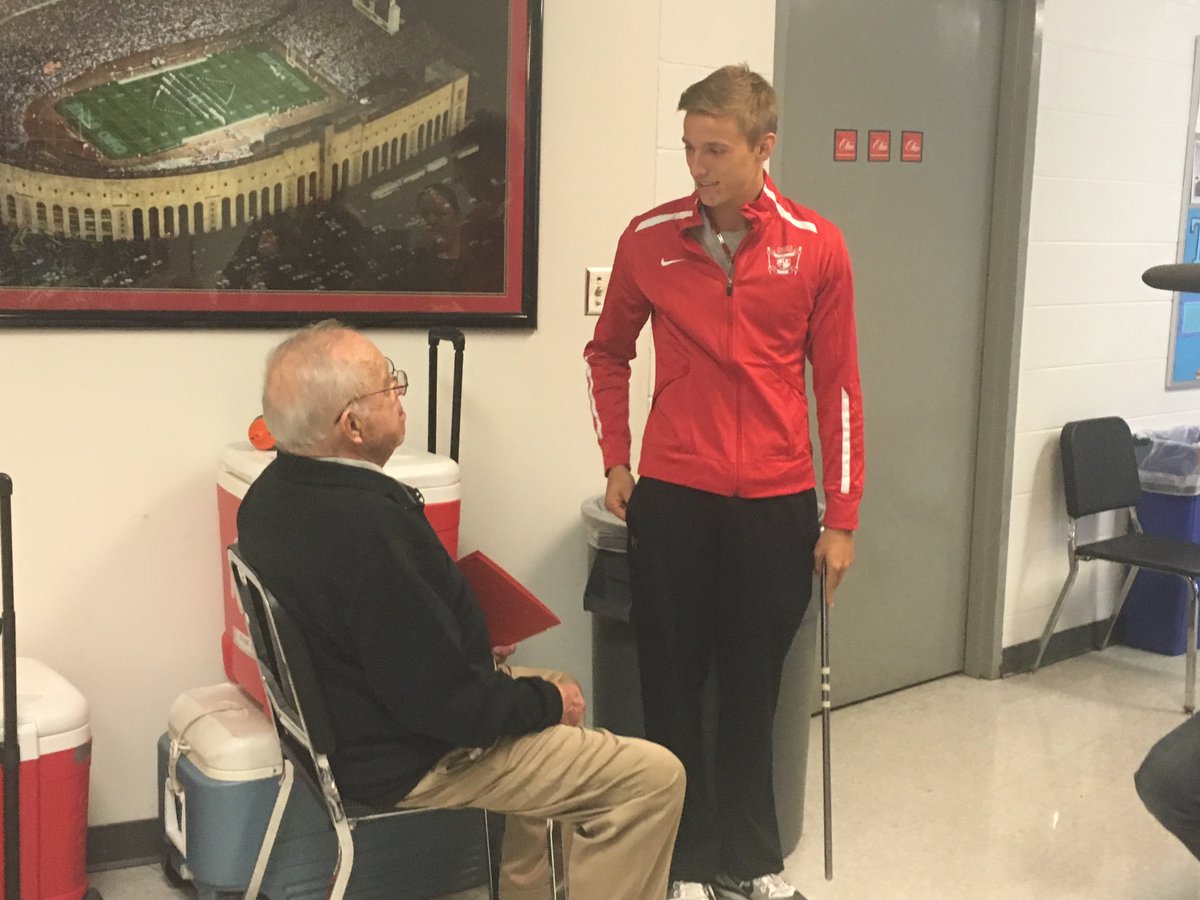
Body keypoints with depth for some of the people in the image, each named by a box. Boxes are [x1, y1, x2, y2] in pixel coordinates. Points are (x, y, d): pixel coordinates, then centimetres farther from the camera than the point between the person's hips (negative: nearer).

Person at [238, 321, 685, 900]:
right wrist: (547, 700, -10)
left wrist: (471, 651, 10)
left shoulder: (275, 491, -3)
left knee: (546, 690, 29)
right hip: (412, 763, -10)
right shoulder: (367, 527, -33)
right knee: (654, 778, -6)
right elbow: (448, 706, -27)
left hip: (349, 717, 10)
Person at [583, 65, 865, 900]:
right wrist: (615, 461, 7)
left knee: (755, 691, 11)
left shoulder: (817, 246, -2)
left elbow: (838, 384, 1)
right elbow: (608, 352, 14)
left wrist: (842, 517, 0)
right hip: (672, 500, 0)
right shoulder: (649, 238, -1)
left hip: (778, 503, 0)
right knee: (674, 688, 7)